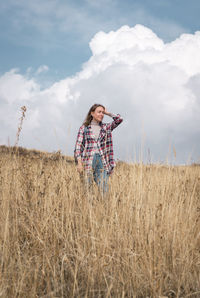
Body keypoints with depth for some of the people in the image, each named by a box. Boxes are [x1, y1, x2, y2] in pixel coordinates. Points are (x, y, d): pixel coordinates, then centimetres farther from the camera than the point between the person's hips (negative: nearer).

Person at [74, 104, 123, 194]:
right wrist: (79, 162, -10)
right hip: (88, 160, -2)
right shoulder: (84, 128, 8)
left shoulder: (106, 127, 15)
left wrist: (107, 113, 13)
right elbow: (78, 146, 2)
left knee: (103, 190, -8)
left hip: (102, 160, 2)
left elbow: (119, 119, 4)